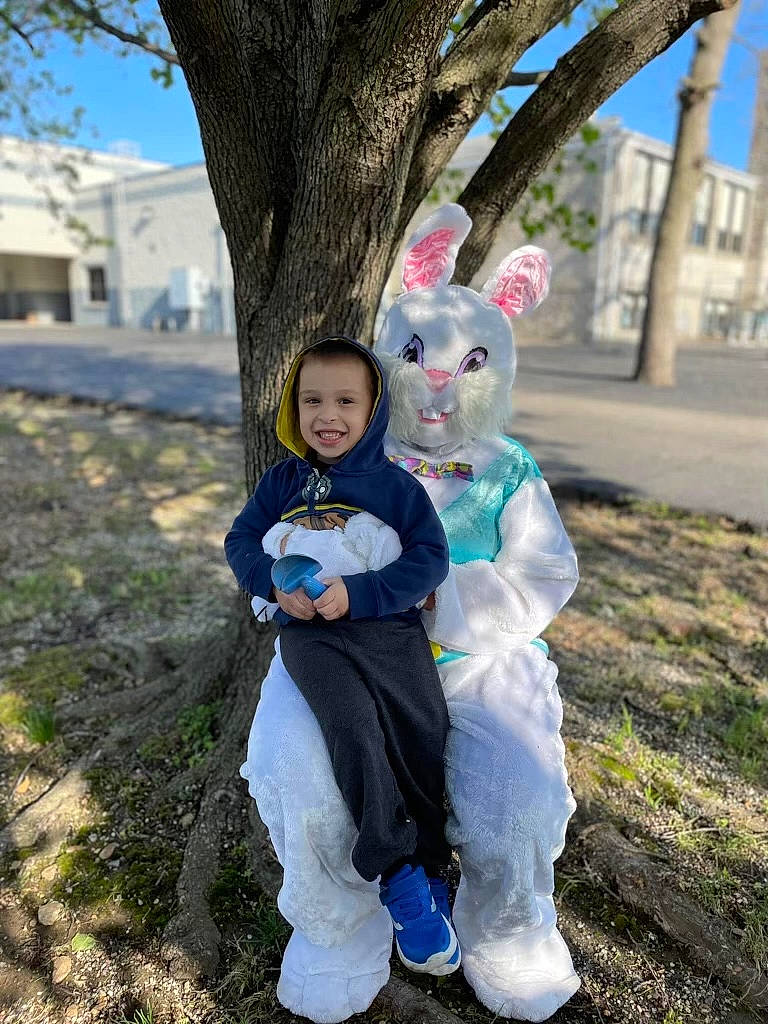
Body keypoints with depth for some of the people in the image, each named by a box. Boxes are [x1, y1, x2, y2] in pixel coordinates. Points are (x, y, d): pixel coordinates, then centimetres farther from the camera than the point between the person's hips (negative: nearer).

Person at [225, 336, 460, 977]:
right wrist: (276, 582, -10)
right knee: (355, 726, -23)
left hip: (390, 628, 0)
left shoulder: (396, 485, 1)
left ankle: (428, 870, 19)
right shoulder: (284, 480, 9)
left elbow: (430, 559, -4)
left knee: (424, 737, -6)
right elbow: (241, 540, 12)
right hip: (309, 633, 0)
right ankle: (401, 877, -9)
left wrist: (357, 593, -16)